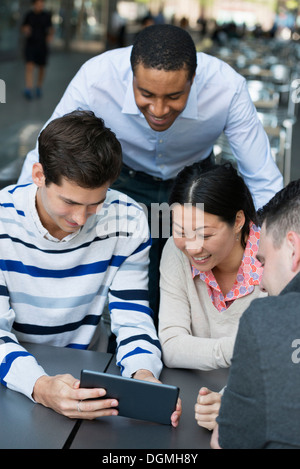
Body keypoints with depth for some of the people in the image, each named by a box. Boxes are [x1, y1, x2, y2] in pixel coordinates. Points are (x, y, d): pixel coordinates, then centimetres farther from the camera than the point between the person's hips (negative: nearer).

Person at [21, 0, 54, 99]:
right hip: (30, 45, -1)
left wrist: (50, 36, -13)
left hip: (42, 46, 1)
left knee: (42, 68, 11)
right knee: (29, 66, -16)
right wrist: (26, 31, -16)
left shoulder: (47, 15, 0)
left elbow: (51, 29, 8)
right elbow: (23, 29, 8)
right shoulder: (29, 15, 0)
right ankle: (28, 90, -26)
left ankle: (39, 88, 33)